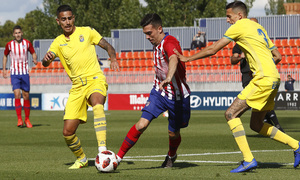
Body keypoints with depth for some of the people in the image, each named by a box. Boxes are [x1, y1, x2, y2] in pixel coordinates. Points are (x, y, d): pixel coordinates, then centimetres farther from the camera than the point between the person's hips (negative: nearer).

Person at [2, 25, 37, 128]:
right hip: (14, 73, -1)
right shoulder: (9, 45, -2)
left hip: (25, 73, 1)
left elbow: (33, 53, 11)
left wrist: (34, 59, -12)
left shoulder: (27, 43, -2)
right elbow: (5, 56, 14)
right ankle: (19, 119, -13)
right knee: (17, 95, -15)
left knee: (26, 96, 4)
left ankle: (27, 119, 17)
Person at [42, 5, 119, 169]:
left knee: (97, 103, -40)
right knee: (68, 132, -3)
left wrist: (113, 58, -13)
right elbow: (46, 63, -1)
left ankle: (102, 149, -48)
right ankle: (81, 158, 27)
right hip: (77, 86, 4)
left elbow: (108, 46, 9)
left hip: (95, 80, -4)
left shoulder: (86, 32, 7)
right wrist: (47, 58, -26)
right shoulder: (58, 42, 12)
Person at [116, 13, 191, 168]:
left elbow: (173, 59, -48)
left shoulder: (170, 42, -25)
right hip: (159, 91, 5)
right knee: (142, 124, -14)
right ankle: (118, 157, -11)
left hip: (178, 95, -5)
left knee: (173, 133, 9)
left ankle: (171, 156, 43)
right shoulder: (156, 44, 2)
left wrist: (169, 78, -66)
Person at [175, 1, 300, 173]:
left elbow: (212, 50, -2)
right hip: (273, 79, 9)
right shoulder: (259, 28, 22)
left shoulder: (240, 26, -4)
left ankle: (249, 160, -15)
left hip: (264, 80, -9)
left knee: (231, 114, -9)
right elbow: (278, 56, 22)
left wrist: (187, 58, 6)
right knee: (256, 125, 17)